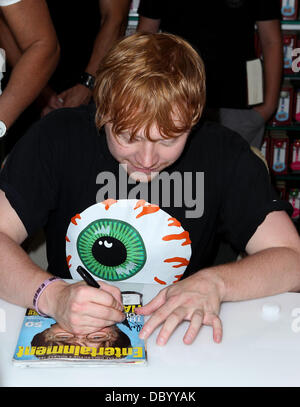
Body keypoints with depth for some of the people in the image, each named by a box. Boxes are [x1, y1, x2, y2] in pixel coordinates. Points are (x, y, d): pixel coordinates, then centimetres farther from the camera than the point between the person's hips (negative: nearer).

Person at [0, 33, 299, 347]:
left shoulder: (223, 153, -12)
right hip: (68, 335, 0)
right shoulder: (57, 138, -13)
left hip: (173, 345, 0)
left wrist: (215, 283, -28)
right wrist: (53, 295, -34)